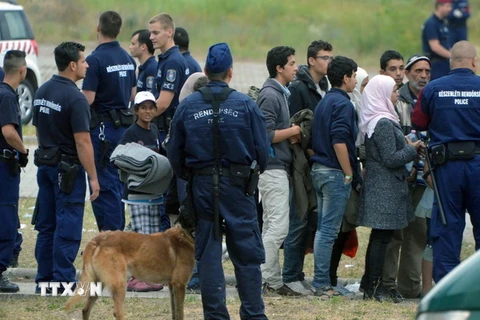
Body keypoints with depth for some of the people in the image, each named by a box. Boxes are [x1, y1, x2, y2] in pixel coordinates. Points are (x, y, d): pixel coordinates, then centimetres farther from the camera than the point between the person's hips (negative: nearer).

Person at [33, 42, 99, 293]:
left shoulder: (42, 92, 8)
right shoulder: (74, 98, -18)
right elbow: (82, 142, -20)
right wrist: (93, 177, -15)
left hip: (45, 165, 8)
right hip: (68, 169, -8)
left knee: (46, 226, 12)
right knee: (67, 229, -4)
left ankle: (44, 279, 15)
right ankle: (63, 281, -4)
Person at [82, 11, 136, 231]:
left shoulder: (95, 60, -16)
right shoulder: (128, 59, 9)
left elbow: (87, 99, -19)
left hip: (102, 126, -8)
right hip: (124, 124, 8)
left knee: (104, 183, -4)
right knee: (117, 181, 14)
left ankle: (109, 233, -6)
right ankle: (118, 231, 18)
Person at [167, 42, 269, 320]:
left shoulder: (187, 106, 0)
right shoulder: (246, 105, -5)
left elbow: (174, 153, 5)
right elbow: (262, 151, -3)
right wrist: (257, 171, 18)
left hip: (201, 186, 2)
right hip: (237, 183, -2)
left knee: (208, 254, 6)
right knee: (247, 253, 4)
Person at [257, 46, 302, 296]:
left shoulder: (280, 93, 17)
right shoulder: (270, 95, -14)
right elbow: (267, 135, -20)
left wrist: (293, 134, 5)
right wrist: (293, 131, -10)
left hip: (278, 166, 11)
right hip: (273, 168, -11)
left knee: (271, 227, 11)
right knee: (278, 226, -12)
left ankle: (272, 280, 14)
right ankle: (265, 278, -11)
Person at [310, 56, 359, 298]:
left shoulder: (324, 103, 16)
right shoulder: (342, 104, -13)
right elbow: (339, 142, -22)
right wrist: (349, 174, -15)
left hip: (319, 169, 9)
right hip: (335, 172, -9)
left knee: (323, 228, 12)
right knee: (329, 230, -7)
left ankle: (321, 282, 14)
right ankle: (322, 284, -7)